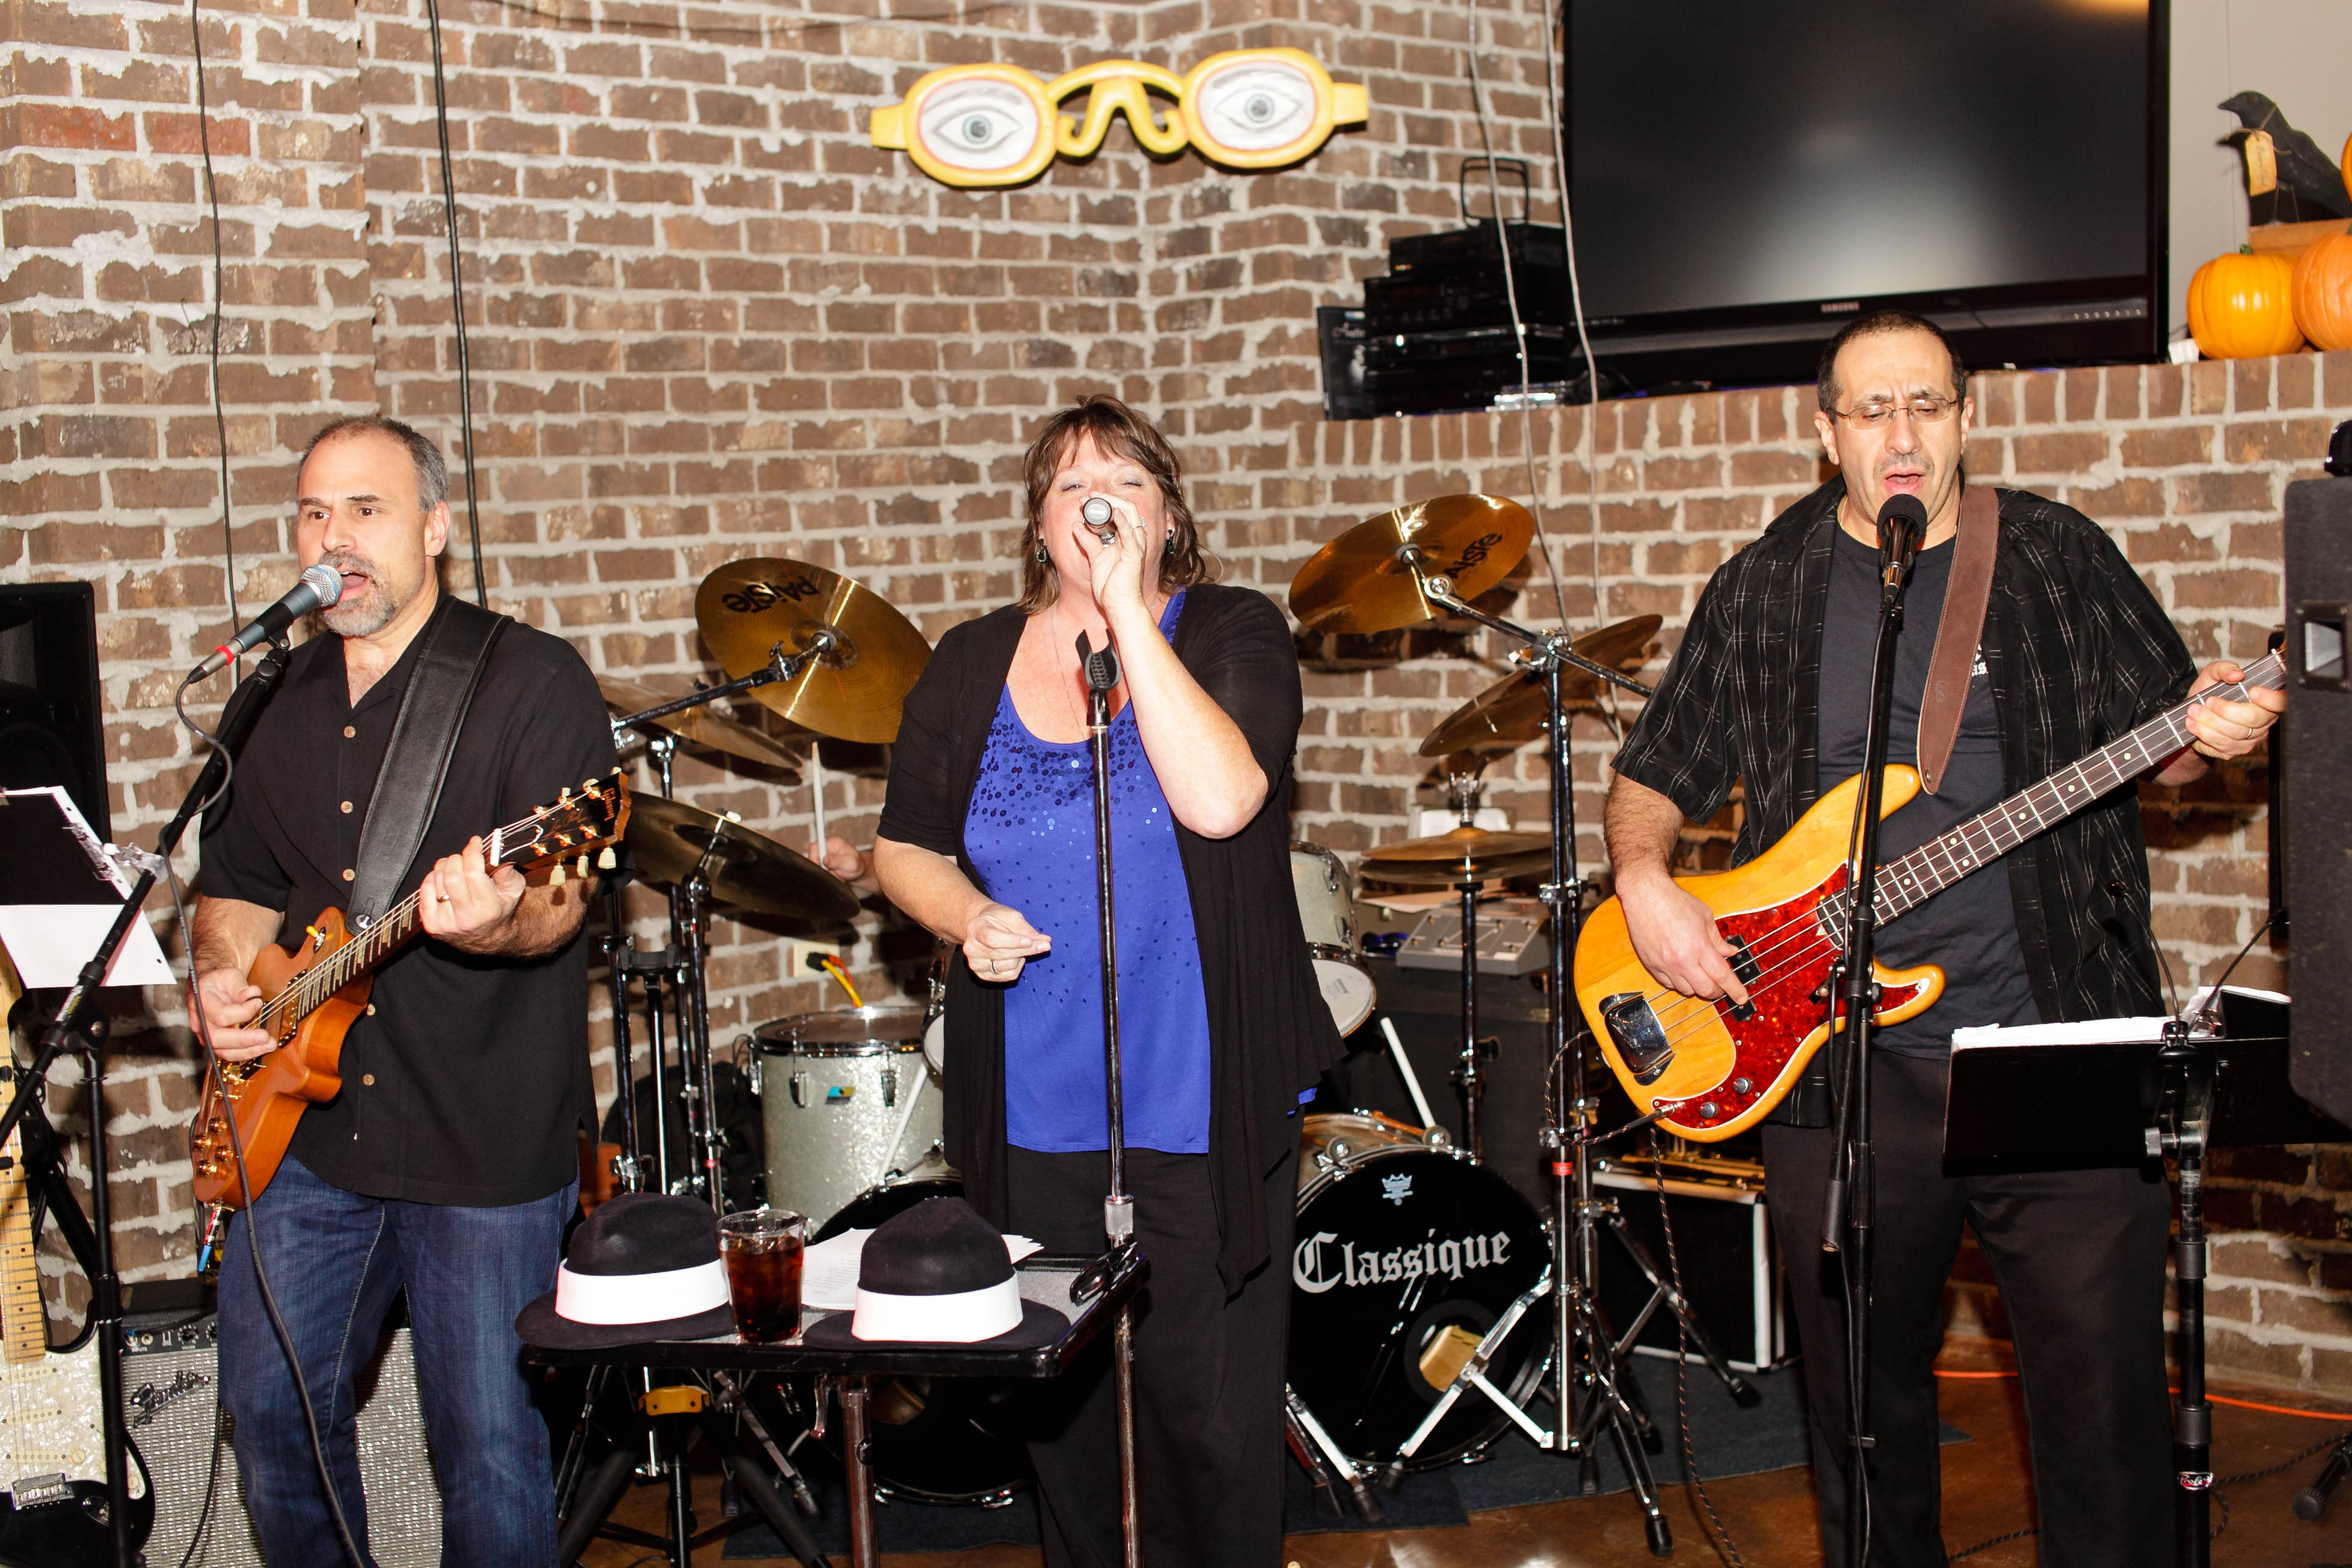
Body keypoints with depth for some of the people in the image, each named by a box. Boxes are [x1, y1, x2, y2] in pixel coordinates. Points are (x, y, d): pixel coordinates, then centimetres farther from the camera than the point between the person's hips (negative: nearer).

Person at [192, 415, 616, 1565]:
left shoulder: (532, 682, -7)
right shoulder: (279, 701, 11)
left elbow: (561, 898, -16)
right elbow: (237, 883, 20)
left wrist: (499, 922, -39)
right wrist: (224, 977, -1)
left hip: (488, 1143, -5)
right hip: (306, 1130, 6)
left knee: (490, 1447, 3)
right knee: (271, 1413, 12)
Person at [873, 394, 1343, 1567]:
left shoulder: (1231, 635, -4)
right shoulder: (972, 665, 6)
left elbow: (1218, 800, -23)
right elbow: (904, 847, 13)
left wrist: (1128, 610, -22)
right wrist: (966, 916, -9)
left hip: (1200, 1105, -3)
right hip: (1035, 1110, 3)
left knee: (1209, 1405, 3)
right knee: (1062, 1399, 15)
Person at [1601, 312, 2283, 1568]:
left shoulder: (2060, 559, 6)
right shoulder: (1764, 591, 7)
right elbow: (1653, 774, 11)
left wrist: (2209, 735, -11)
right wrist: (1644, 883, -7)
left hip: (2062, 1045, 0)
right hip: (1842, 1067, 1)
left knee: (2104, 1392, 0)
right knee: (1863, 1395, 12)